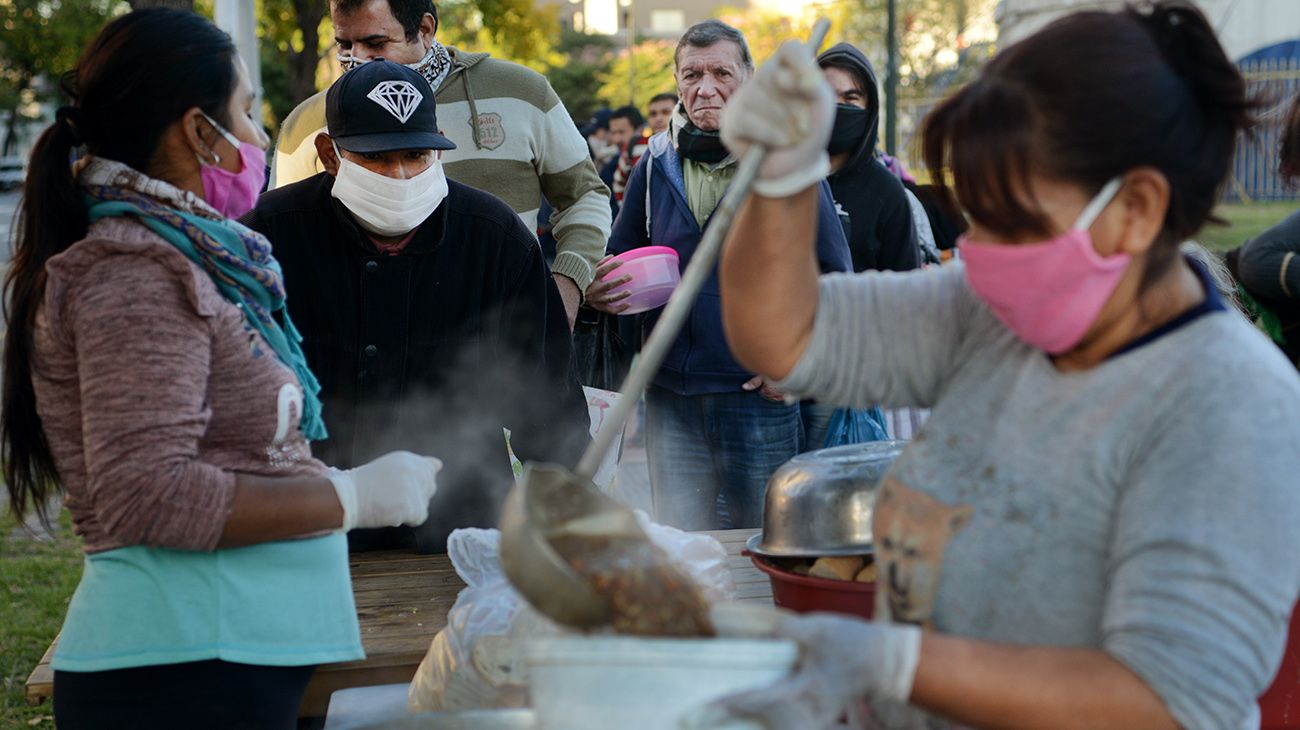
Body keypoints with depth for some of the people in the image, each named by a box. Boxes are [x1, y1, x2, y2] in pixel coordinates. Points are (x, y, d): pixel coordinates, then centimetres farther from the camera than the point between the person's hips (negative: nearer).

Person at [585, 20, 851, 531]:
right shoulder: (656, 165, 8)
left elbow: (834, 278, 2)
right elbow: (617, 265, 17)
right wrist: (601, 292, -6)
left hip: (761, 397, -3)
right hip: (671, 397, 3)